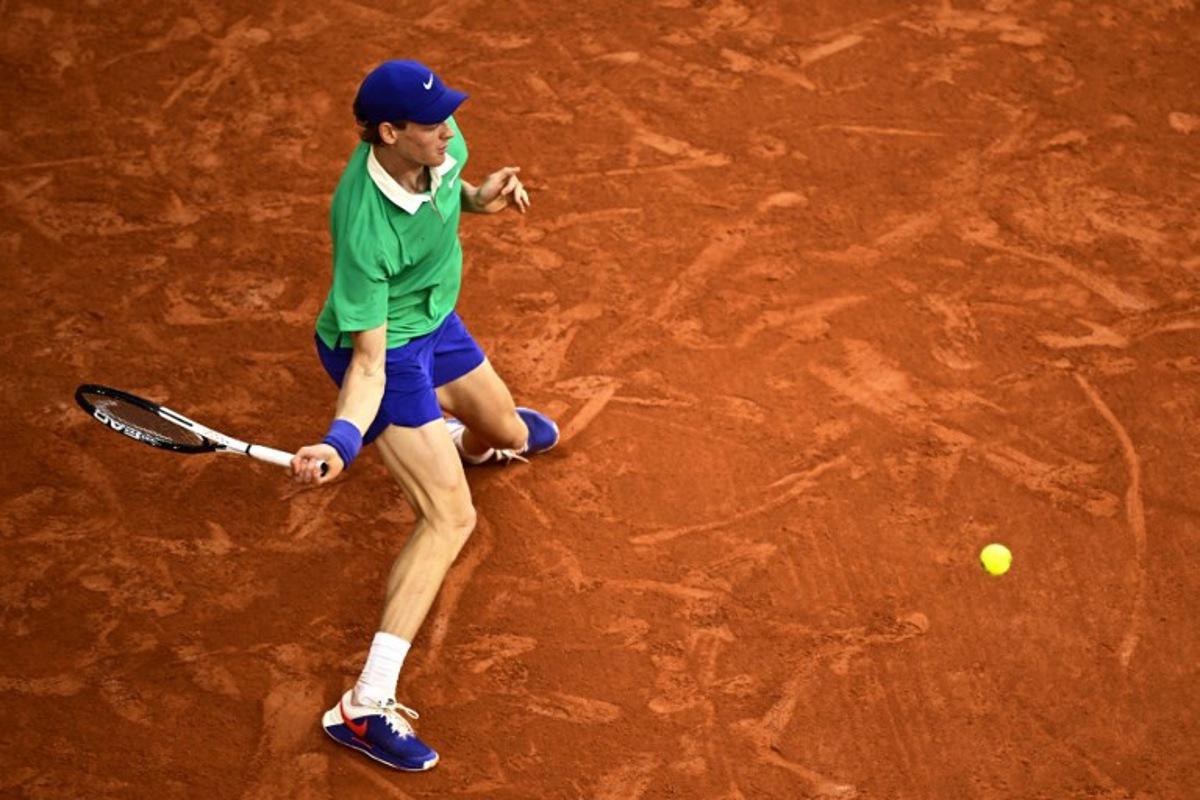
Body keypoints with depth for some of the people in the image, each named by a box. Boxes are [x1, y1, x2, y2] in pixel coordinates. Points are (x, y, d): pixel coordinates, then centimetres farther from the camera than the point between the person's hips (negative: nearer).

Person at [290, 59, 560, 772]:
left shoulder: (440, 146, -19)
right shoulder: (365, 231, -39)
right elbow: (369, 361, -33)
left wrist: (477, 197, -12)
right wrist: (341, 442, -49)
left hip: (436, 320, 8)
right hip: (385, 347, -8)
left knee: (511, 436, 28)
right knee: (451, 518, -17)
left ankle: (468, 439, 71)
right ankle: (367, 706, -15)